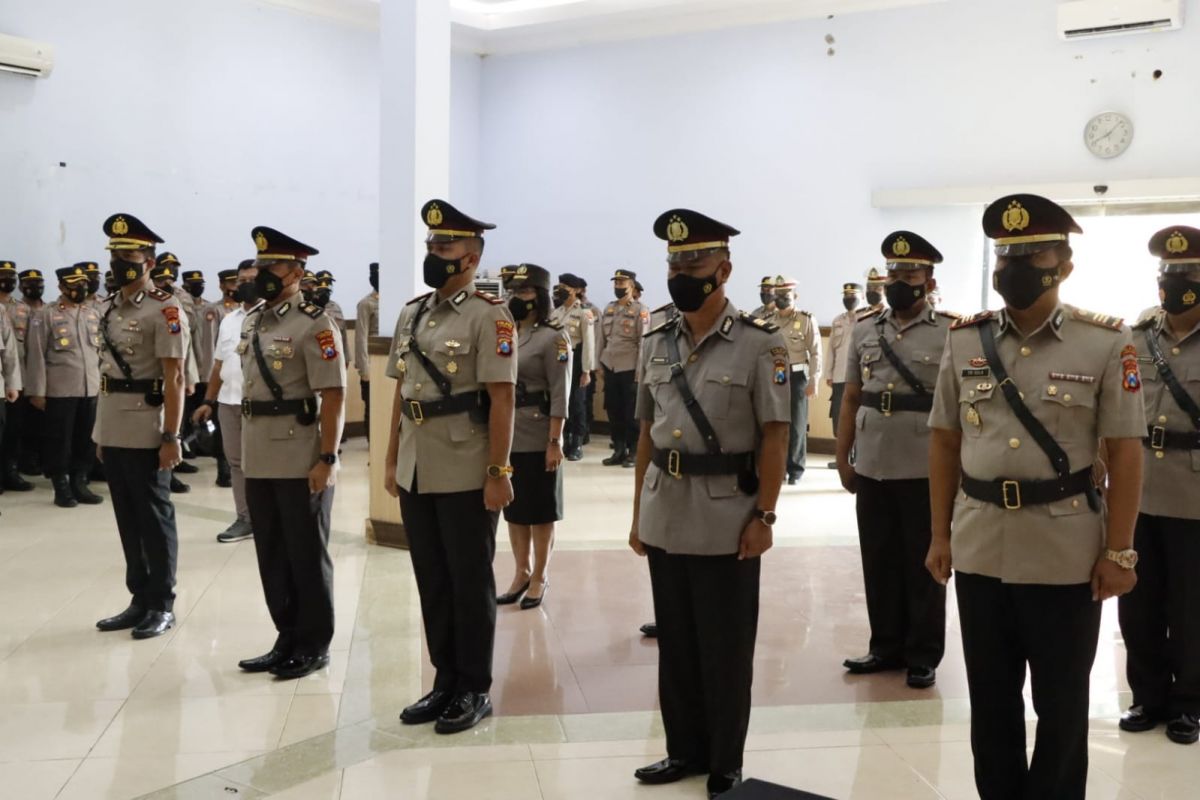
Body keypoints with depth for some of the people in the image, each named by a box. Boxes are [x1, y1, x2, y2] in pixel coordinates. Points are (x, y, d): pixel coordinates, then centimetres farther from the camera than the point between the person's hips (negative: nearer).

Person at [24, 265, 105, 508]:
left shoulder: (93, 314, 12)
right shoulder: (46, 315, -3)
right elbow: (36, 355, -5)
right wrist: (37, 391, -8)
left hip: (90, 389, 5)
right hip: (59, 391, -4)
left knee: (86, 440, 8)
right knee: (59, 441, 3)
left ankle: (79, 483, 19)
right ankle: (62, 488, 13)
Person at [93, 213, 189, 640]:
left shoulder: (165, 310, -11)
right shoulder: (110, 309, 13)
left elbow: (174, 379, -15)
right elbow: (107, 370, 16)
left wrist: (171, 437, -19)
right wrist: (102, 431, 15)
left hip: (145, 433, -8)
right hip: (113, 432, 8)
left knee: (155, 519, 1)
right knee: (127, 520, 13)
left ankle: (162, 605, 12)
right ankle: (139, 600, 23)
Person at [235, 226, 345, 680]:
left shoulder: (314, 324, -11)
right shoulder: (251, 321, 12)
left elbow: (334, 396, -15)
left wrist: (327, 459, -19)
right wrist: (245, 448, 16)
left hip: (302, 463, -7)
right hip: (259, 462, 8)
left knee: (307, 555, 3)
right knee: (272, 555, 13)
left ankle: (314, 647, 16)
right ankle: (287, 640, 26)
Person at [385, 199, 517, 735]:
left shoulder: (488, 316, -10)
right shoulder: (411, 314, 11)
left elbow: (501, 399, -14)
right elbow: (402, 393, 15)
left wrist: (498, 473, -17)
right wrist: (391, 461, 13)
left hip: (466, 476, -7)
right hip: (416, 474, 7)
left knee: (471, 584, 5)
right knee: (432, 583, 13)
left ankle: (474, 691, 18)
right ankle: (445, 683, 27)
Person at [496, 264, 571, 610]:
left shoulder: (554, 337, -9)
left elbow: (560, 394, -13)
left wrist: (555, 441, -18)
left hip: (538, 439, -6)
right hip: (506, 435, 6)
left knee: (540, 511, 5)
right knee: (513, 509, 13)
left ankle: (540, 578, 17)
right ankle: (521, 574, 26)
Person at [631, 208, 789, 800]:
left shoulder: (760, 344, -8)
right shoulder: (657, 344, 7)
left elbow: (775, 438, -8)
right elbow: (647, 434, 11)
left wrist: (763, 516, -12)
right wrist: (638, 512, 10)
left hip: (727, 522, -5)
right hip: (665, 520, 5)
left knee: (725, 650, 7)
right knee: (676, 645, 15)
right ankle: (684, 751, 30)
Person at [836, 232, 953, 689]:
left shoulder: (952, 333, -4)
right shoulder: (864, 332, 8)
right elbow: (850, 399, 11)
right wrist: (842, 458, 7)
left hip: (926, 472, -4)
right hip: (872, 470, 4)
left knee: (923, 566, 7)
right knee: (879, 564, 12)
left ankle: (923, 656, 20)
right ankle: (886, 646, 26)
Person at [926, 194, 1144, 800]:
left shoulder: (1107, 343, -4)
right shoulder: (963, 341, 4)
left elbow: (1125, 454, -4)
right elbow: (944, 442, 8)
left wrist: (1118, 552, -7)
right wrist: (940, 535, 6)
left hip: (1066, 553, -2)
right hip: (979, 547, 3)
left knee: (1062, 701, 12)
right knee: (990, 695, 15)